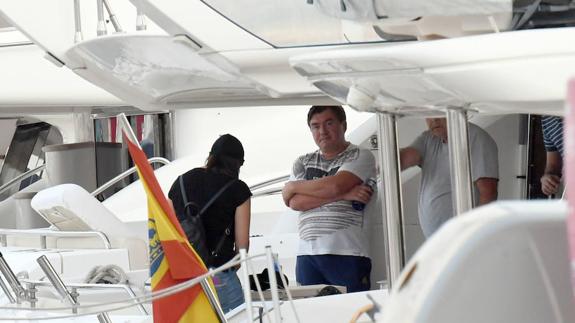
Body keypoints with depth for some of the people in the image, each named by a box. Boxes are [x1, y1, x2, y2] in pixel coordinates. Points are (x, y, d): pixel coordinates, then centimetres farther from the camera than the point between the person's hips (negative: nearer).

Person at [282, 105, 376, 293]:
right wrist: (343, 195, -8)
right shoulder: (302, 163, 18)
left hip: (346, 254, -4)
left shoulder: (360, 156, 6)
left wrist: (294, 186, 5)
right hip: (307, 255, 4)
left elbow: (334, 186, -11)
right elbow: (294, 202, 1)